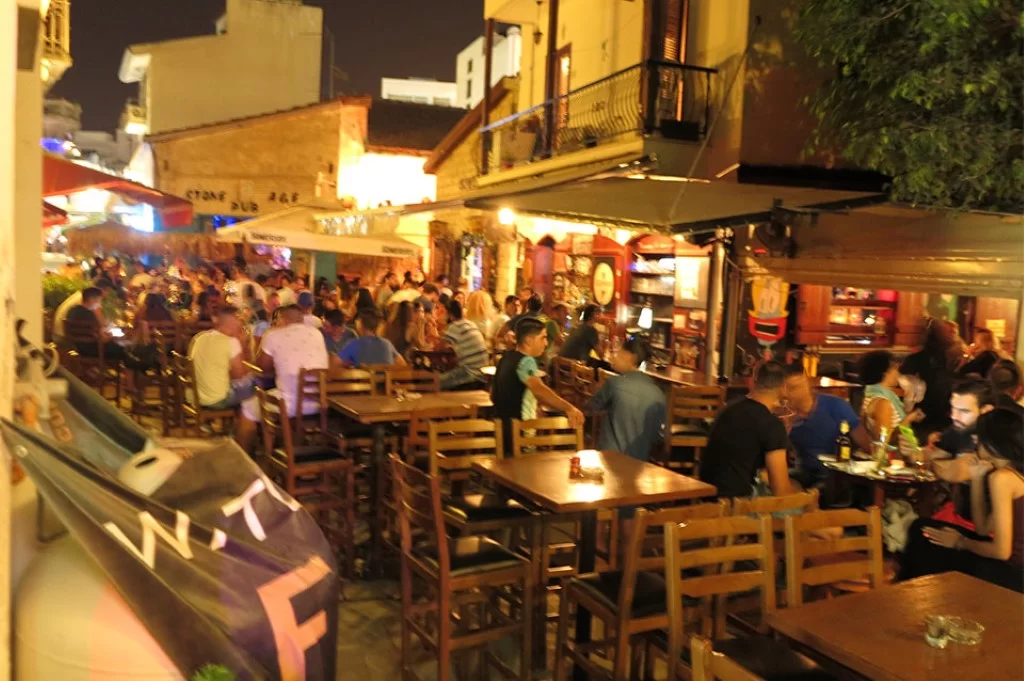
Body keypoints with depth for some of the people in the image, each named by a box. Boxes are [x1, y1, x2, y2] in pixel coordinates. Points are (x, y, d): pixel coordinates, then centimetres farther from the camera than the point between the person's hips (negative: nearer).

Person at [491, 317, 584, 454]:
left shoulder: (507, 357, 7)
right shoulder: (525, 361, -21)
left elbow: (494, 395, 19)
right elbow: (539, 390, -42)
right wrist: (569, 409, -50)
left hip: (504, 425, 9)